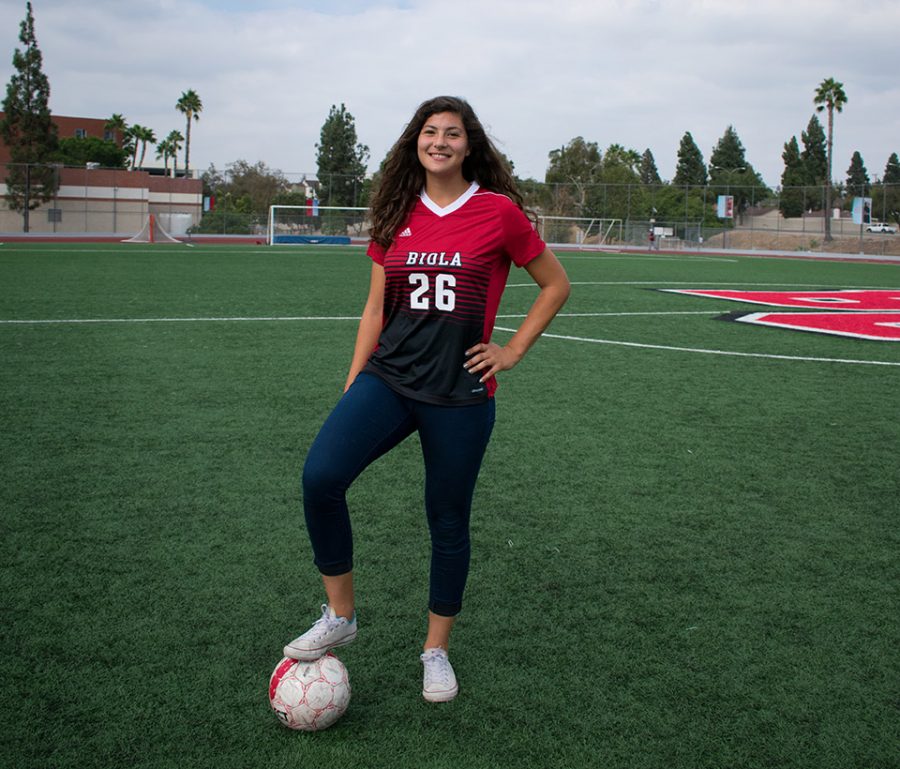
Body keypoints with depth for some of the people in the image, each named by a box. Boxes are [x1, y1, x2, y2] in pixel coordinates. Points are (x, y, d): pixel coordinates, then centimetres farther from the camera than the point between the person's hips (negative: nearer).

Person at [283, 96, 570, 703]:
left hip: (460, 391, -2)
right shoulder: (397, 217, 9)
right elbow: (376, 309, 13)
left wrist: (514, 351, 2)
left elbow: (556, 284, 8)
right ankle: (340, 617, 2)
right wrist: (352, 387, 9)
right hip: (389, 376, 3)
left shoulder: (498, 211, -1)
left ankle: (437, 650, 28)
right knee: (321, 476, -19)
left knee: (448, 520, 6)